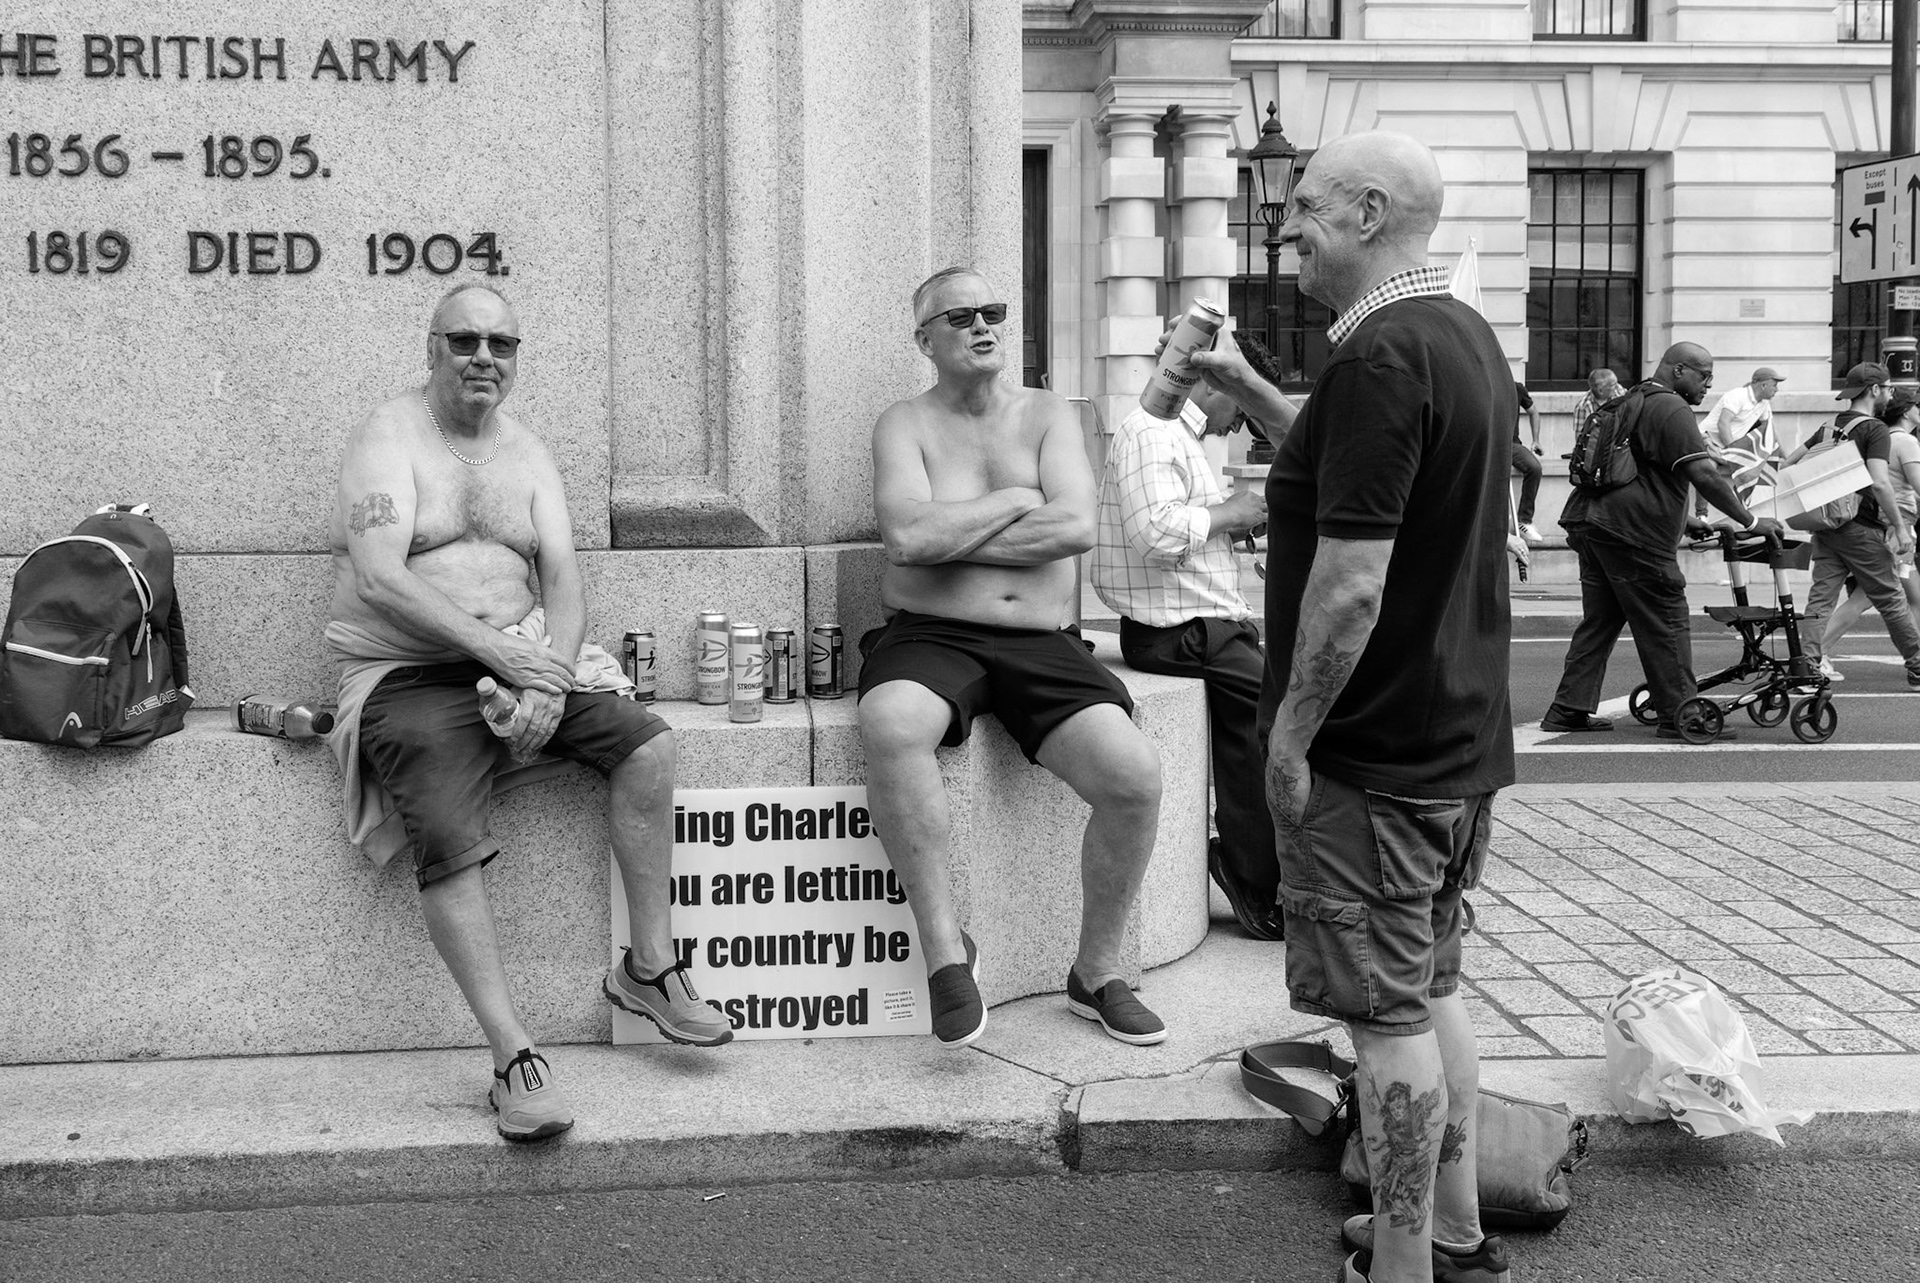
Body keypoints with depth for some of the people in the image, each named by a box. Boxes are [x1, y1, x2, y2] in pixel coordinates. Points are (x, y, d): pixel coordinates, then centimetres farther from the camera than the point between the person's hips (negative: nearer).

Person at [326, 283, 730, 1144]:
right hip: (406, 673, -5)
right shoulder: (389, 435, -4)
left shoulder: (524, 450, 14)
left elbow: (563, 581, 5)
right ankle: (514, 1056, -22)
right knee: (449, 843, -26)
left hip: (517, 659, 5)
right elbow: (379, 580, -18)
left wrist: (550, 674, -15)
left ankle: (648, 969, -1)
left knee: (647, 743, -13)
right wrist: (499, 650, -24)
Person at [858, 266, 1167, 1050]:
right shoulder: (906, 424, 7)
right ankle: (945, 948, -22)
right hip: (929, 637, -2)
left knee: (1135, 776, -20)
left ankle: (1096, 973, 3)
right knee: (890, 725, -37)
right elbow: (907, 536, -13)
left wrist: (950, 539, -7)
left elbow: (1077, 528, -6)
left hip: (1041, 644, 2)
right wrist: (1017, 501, -4)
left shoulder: (1047, 416, 12)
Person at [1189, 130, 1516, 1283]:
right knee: (1434, 988, 19)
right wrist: (1246, 391, 16)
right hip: (1464, 735, 10)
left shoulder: (1381, 356, -20)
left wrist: (1291, 733, -16)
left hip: (1375, 753, -10)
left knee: (1389, 1013, 1)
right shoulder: (1468, 335, 11)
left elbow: (1351, 585, -25)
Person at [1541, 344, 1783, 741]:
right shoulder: (1670, 409, -9)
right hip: (1631, 531, -9)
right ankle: (1679, 715, 2)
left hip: (1591, 522, 10)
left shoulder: (1630, 401, 22)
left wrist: (1687, 521, 33)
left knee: (1599, 619, 13)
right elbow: (1704, 475, -17)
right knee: (1664, 623, -2)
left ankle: (1569, 709, 12)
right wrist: (1750, 522, -12)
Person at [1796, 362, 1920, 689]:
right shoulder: (1875, 430, -10)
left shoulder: (1830, 427, 13)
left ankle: (1809, 665, -6)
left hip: (1826, 526, 6)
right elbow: (1879, 482, -21)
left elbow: (1790, 462, 17)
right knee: (1891, 600, 4)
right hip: (1862, 529, -6)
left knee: (1820, 597, 3)